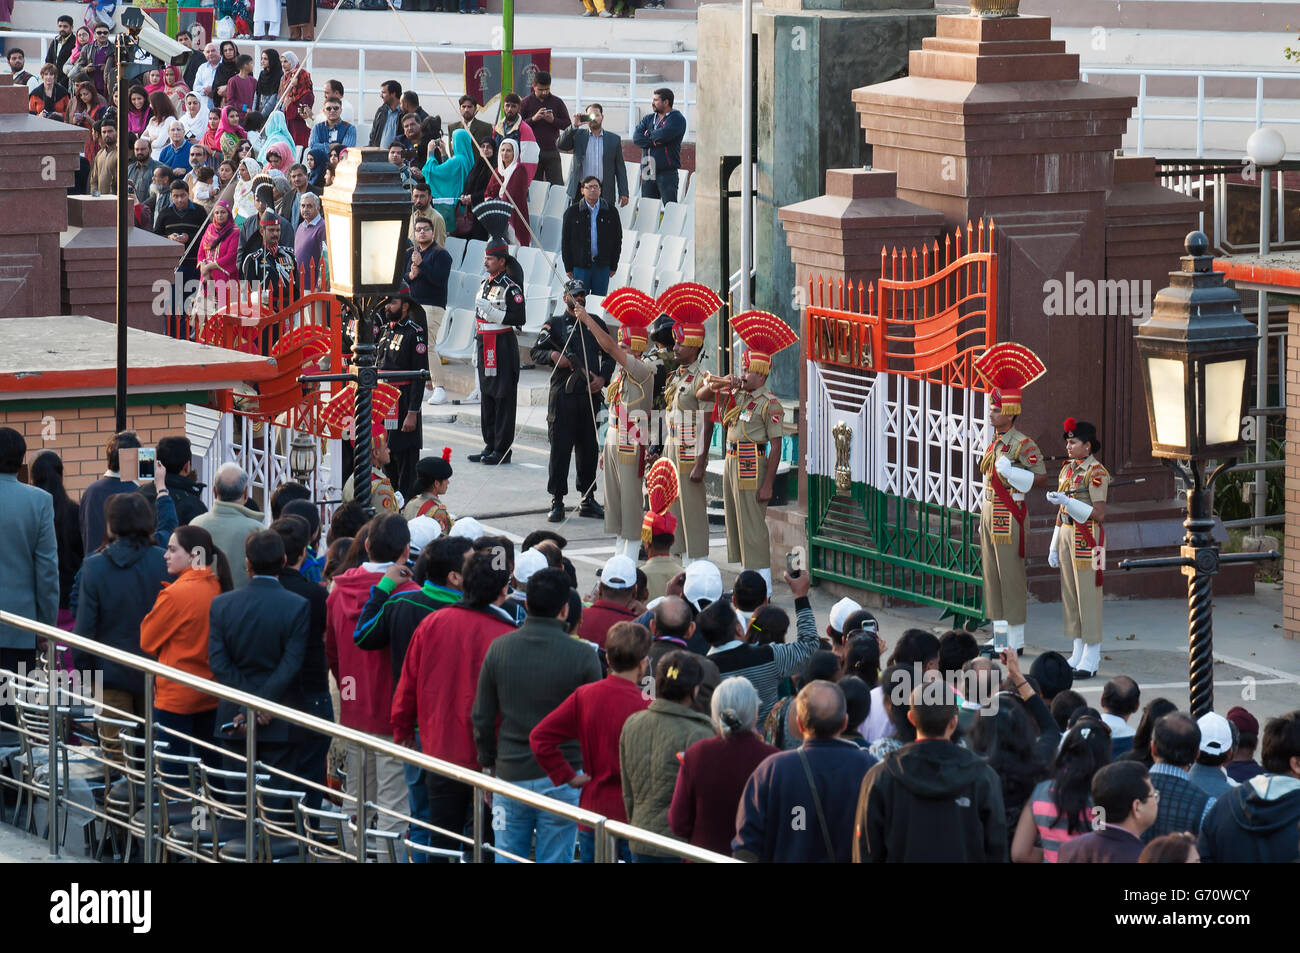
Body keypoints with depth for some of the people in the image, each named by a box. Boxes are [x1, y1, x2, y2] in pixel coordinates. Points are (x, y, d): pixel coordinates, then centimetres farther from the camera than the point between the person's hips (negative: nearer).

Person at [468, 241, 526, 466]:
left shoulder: (510, 288, -11)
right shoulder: (484, 284, 15)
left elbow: (518, 319, -17)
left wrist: (490, 310, -22)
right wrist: (477, 346, 22)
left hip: (503, 347, -9)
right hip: (485, 345, 9)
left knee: (503, 397, -5)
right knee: (487, 395, 11)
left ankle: (503, 449, -2)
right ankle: (490, 445, 18)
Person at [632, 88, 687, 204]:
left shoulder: (677, 119, -2)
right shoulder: (648, 119, 17)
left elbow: (663, 135, -19)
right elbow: (636, 138, 2)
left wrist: (648, 134, 0)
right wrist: (654, 141, -11)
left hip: (667, 172, -6)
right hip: (647, 172, 6)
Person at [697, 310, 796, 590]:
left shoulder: (769, 404, -14)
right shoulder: (735, 394, 9)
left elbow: (776, 447, -16)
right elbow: (701, 396, 16)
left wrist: (768, 485, -19)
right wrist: (715, 384, -7)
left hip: (751, 466, -9)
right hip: (732, 462, 9)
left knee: (752, 524, -7)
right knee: (736, 522, 13)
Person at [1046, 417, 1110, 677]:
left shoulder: (1096, 473, -12)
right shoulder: (1067, 470, 13)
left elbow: (1098, 514, -16)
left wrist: (1067, 501, -23)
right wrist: (1054, 548, 16)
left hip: (1087, 536, -8)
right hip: (1067, 533, 8)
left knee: (1088, 594, -5)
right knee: (1069, 594, 10)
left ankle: (1091, 659, -1)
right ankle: (1078, 654, 16)